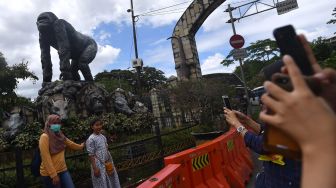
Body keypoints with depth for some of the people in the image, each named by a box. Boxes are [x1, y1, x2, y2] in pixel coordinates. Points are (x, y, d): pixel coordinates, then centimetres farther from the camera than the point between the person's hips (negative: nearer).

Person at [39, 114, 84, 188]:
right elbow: (46, 158, -19)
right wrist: (53, 175, -19)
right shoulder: (45, 137, -16)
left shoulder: (59, 135, 6)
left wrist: (80, 147, 38)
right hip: (49, 174, -6)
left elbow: (70, 144, 24)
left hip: (63, 170, 6)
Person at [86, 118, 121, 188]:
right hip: (98, 165, -6)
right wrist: (95, 168, -16)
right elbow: (91, 155, -14)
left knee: (111, 182, 15)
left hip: (107, 164, 7)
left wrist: (110, 163, 11)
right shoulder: (91, 139, -14)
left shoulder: (103, 137, 6)